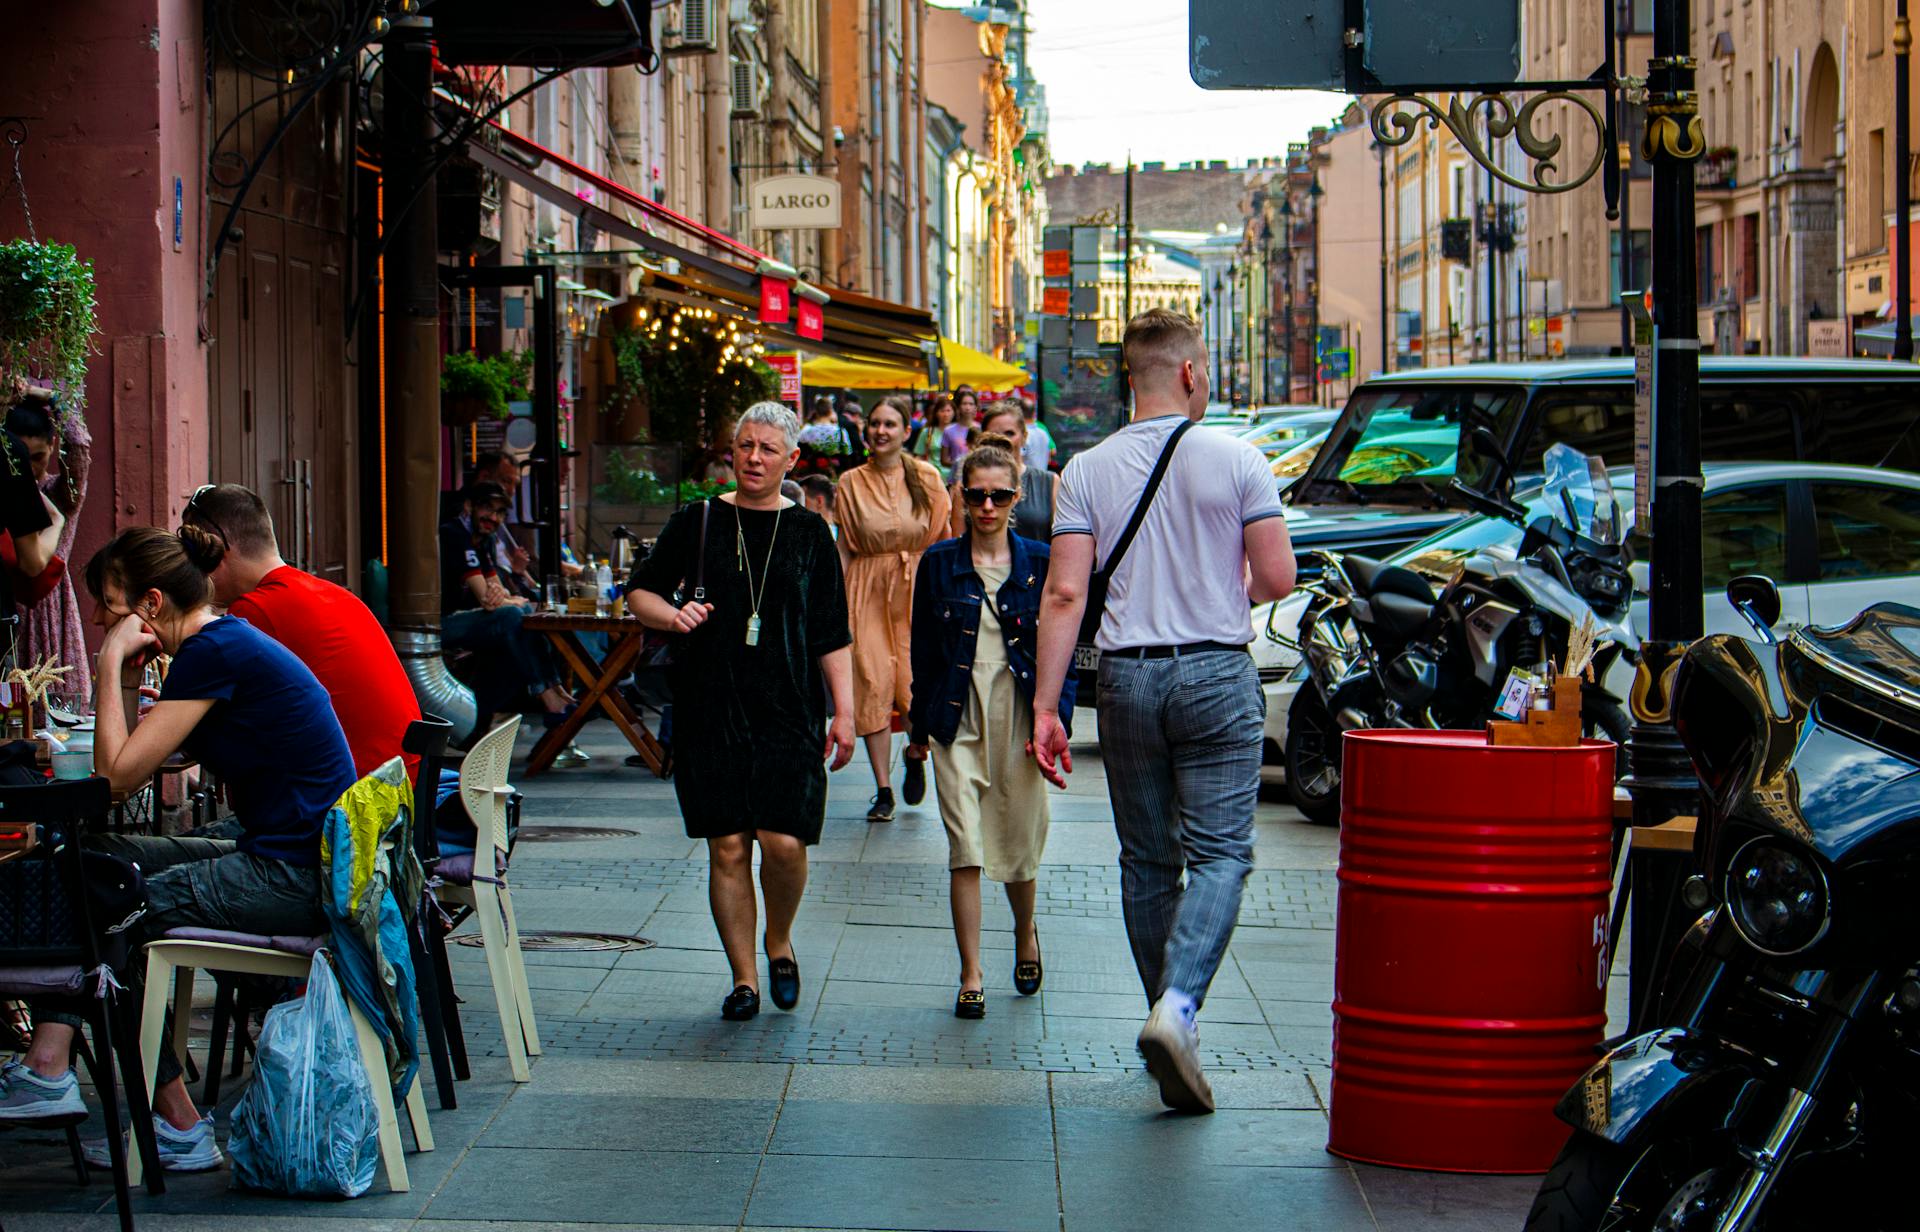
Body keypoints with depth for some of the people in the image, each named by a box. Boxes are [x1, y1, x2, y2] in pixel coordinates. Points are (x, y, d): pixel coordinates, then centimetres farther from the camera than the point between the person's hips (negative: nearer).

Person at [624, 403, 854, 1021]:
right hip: (710, 710, 0)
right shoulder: (697, 523, 7)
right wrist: (671, 614, -7)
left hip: (789, 713, 0)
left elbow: (832, 635, 9)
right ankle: (744, 978, 11)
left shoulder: (809, 533, 8)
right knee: (727, 848, 0)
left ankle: (779, 941, 19)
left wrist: (844, 711, 3)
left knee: (784, 842, -10)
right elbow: (639, 592, 14)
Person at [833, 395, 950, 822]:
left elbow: (944, 539, 6)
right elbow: (844, 549, 6)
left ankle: (916, 755, 25)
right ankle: (883, 790, 2)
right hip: (869, 590, 1)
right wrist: (839, 601, -1)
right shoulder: (851, 484, 5)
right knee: (873, 684, -5)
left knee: (917, 685, -8)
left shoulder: (926, 478, 3)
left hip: (919, 588, -1)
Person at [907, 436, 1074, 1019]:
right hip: (959, 720, 0)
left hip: (1020, 717, 0)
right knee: (966, 849, -7)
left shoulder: (1039, 562, 1)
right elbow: (922, 648, 8)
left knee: (1019, 844, 8)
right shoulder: (939, 563, 3)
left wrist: (1054, 719, -5)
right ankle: (971, 977, -2)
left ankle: (1025, 932, 39)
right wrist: (918, 728, 8)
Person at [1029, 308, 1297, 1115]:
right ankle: (1177, 1006, -22)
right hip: (1216, 673, -2)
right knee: (1219, 852, -2)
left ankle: (1169, 1016, 18)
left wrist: (1044, 706, -4)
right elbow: (1276, 580, -5)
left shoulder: (1087, 472, 1)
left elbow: (1065, 594, -5)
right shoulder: (1236, 461, -4)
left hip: (1127, 677, 3)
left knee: (1147, 860, 12)